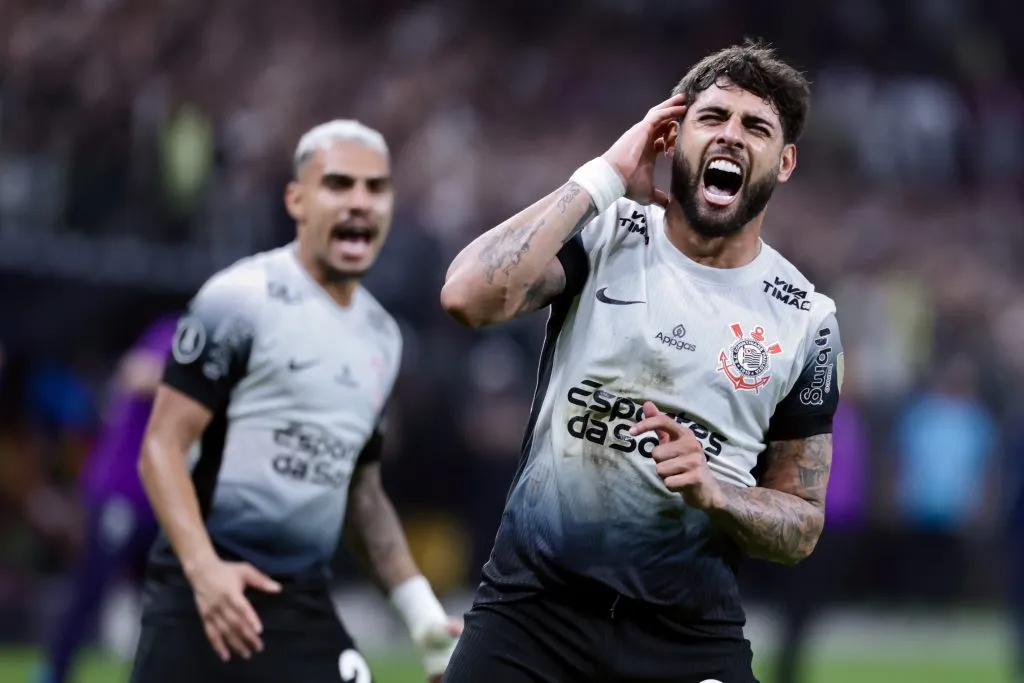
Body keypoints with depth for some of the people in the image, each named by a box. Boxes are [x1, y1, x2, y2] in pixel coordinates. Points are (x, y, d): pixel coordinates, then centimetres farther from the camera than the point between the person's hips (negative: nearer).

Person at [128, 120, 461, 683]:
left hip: (305, 609, 6)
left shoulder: (381, 336, 16)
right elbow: (162, 447, -11)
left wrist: (422, 614, 15)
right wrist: (204, 568, -26)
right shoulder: (240, 301, -7)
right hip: (203, 595, -6)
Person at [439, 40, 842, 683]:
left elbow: (801, 526, 6)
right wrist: (604, 177, -14)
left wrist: (712, 491, -15)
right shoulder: (603, 232, -1)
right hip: (532, 609, -1)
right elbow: (469, 296, -21)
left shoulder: (804, 321, 2)